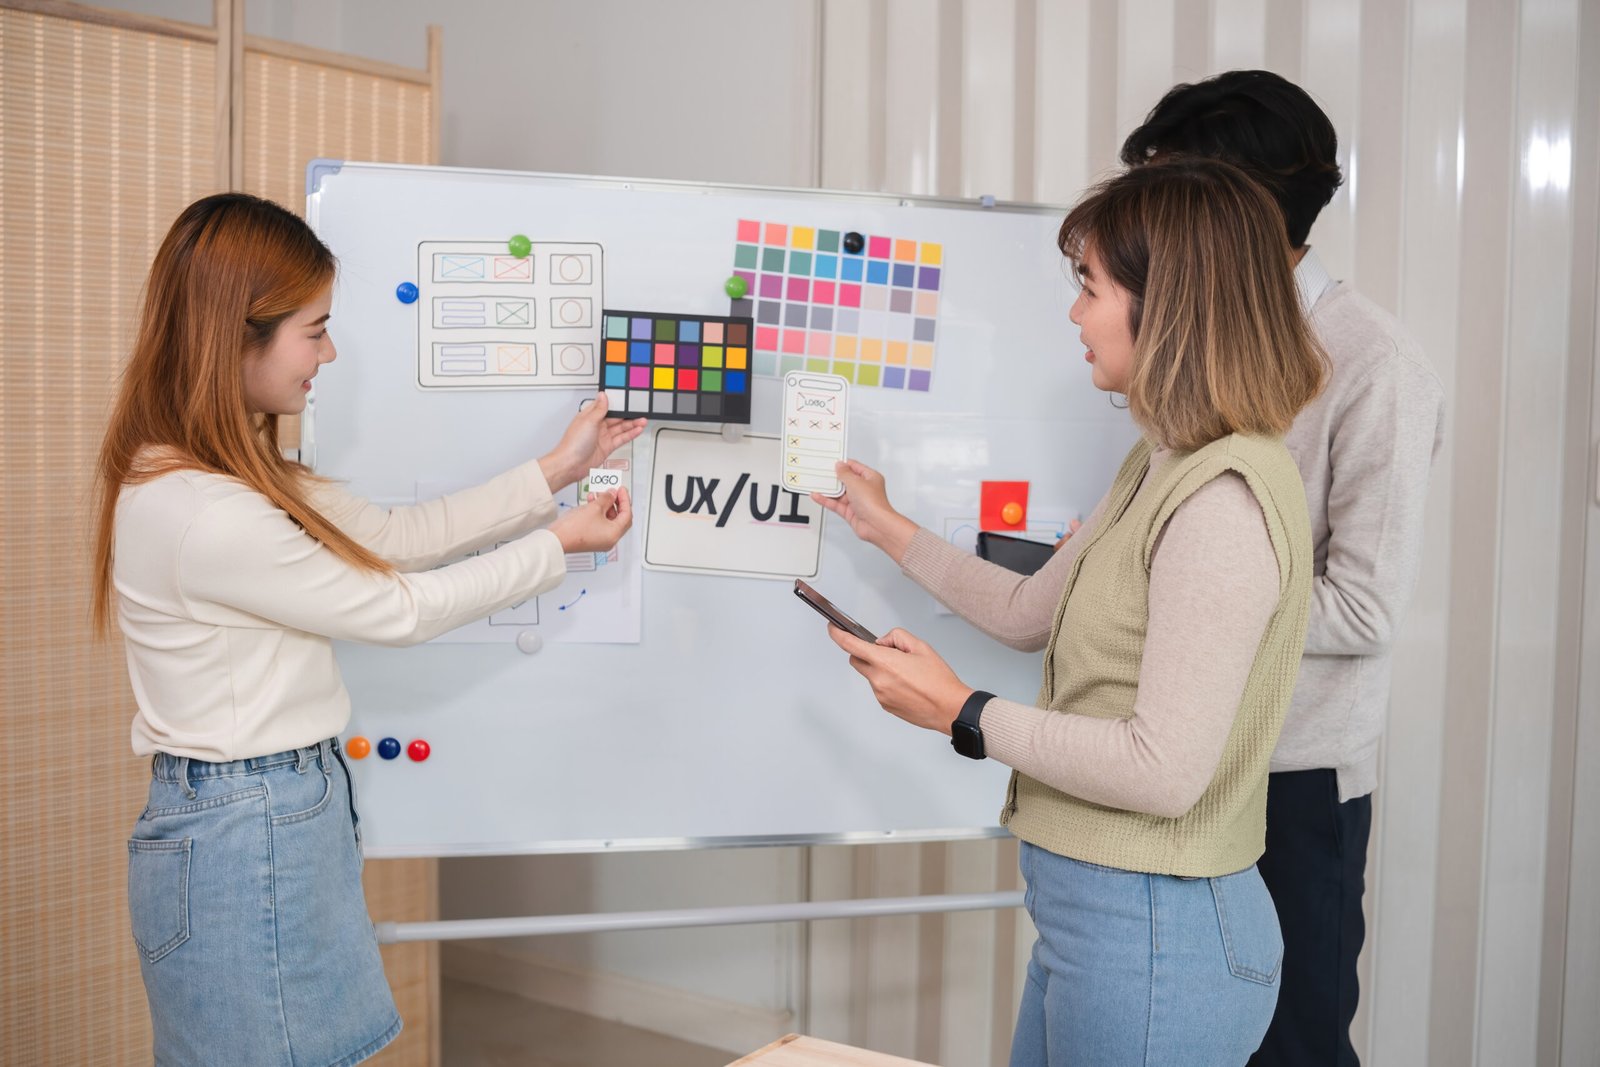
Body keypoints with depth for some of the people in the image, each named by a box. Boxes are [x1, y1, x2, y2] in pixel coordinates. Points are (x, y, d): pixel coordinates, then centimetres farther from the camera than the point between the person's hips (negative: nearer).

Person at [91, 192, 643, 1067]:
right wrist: (561, 544, -3)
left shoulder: (237, 471, 5)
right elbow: (400, 609, -15)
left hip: (284, 815, 9)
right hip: (244, 840, -9)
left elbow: (395, 535, 8)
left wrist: (554, 471, 9)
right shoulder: (206, 517, -25)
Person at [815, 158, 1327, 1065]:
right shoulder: (1164, 467, 9)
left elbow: (1164, 771, -26)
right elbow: (1032, 614, 20)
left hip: (1156, 939, -9)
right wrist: (887, 526, 26)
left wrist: (963, 713, -17)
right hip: (1090, 913, 9)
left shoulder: (1226, 502, -24)